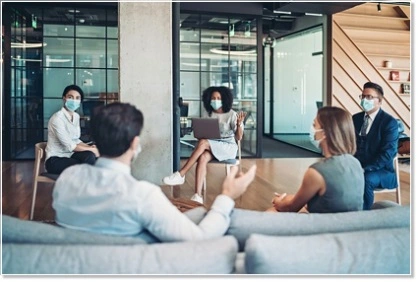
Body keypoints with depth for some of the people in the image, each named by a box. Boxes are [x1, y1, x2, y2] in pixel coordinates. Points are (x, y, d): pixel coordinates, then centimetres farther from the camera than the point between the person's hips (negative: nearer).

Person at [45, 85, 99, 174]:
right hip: (55, 159, -7)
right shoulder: (58, 118, -18)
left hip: (69, 155, 7)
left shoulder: (76, 116, 7)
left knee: (90, 156, -24)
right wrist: (91, 149, -17)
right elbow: (69, 146, -21)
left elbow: (76, 140, 9)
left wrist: (89, 147, -9)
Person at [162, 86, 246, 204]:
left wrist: (239, 124, -27)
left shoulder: (232, 115, -4)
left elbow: (239, 137, -8)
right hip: (212, 147, 4)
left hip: (228, 147, -3)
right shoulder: (207, 114, 8)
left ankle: (180, 174, -29)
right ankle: (197, 196, -40)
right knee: (203, 158, -33)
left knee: (203, 143, -31)